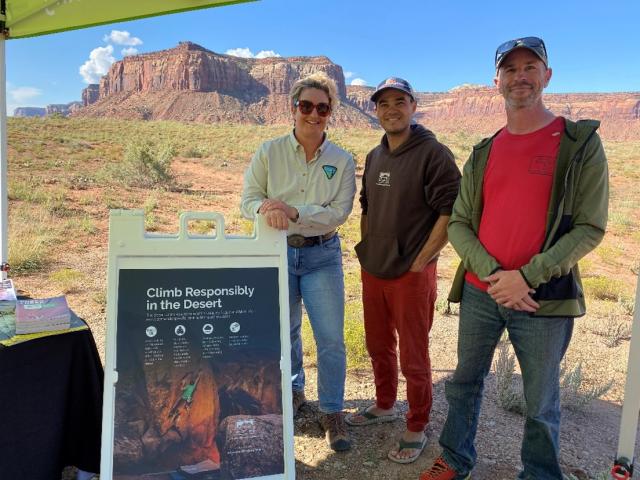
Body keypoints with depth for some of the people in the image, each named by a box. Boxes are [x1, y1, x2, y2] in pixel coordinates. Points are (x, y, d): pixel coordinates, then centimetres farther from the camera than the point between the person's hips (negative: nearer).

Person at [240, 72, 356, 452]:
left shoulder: (343, 160, -3)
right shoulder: (269, 152, -3)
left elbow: (339, 212, -12)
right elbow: (248, 199, -4)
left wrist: (293, 212, -26)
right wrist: (265, 208, -28)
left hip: (322, 255, 0)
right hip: (278, 252, 1)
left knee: (331, 338, -1)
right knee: (285, 331, 17)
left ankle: (332, 412, 18)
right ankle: (293, 392, 42)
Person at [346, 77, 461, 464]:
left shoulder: (434, 154, -12)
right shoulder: (374, 157, 10)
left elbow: (452, 212, -17)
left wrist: (419, 262, -16)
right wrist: (366, 251, 12)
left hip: (412, 275, -7)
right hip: (372, 272, 7)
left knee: (413, 357, 5)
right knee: (379, 346, 20)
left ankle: (417, 429, 24)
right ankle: (385, 406, 41)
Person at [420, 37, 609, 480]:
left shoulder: (580, 143, -4)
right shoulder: (483, 153, 7)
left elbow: (590, 227, -9)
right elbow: (458, 223, 3)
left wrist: (528, 277, -17)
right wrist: (494, 273, -12)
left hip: (545, 298, -3)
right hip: (480, 293, 4)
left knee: (541, 403, 10)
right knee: (465, 383, 17)